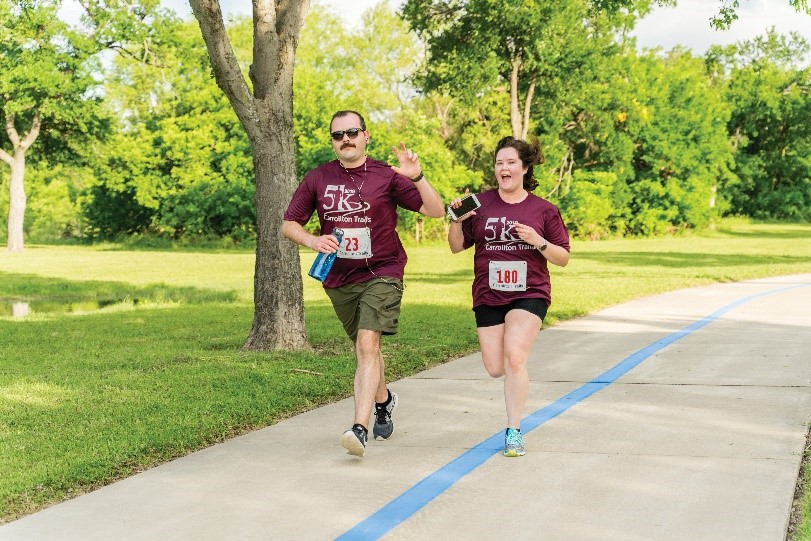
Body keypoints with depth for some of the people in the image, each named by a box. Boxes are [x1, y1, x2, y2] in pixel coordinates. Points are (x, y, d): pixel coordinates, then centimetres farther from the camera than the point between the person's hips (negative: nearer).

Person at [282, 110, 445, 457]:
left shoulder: (386, 177, -5)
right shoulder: (317, 179, 4)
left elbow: (436, 211, -8)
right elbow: (289, 224, 7)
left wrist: (416, 177, -24)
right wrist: (312, 241, -13)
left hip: (381, 274, -4)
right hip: (338, 279, 4)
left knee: (368, 344, -20)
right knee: (363, 348, 17)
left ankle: (360, 429, -25)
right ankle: (384, 400, 46)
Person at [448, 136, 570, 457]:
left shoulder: (543, 210, 1)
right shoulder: (481, 204, 4)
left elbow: (563, 258, 4)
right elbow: (457, 247, 8)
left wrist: (538, 241, -14)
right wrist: (457, 219, -10)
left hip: (529, 294, -2)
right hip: (488, 295, 3)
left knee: (514, 358, -19)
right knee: (495, 369, 3)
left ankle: (514, 432, -7)